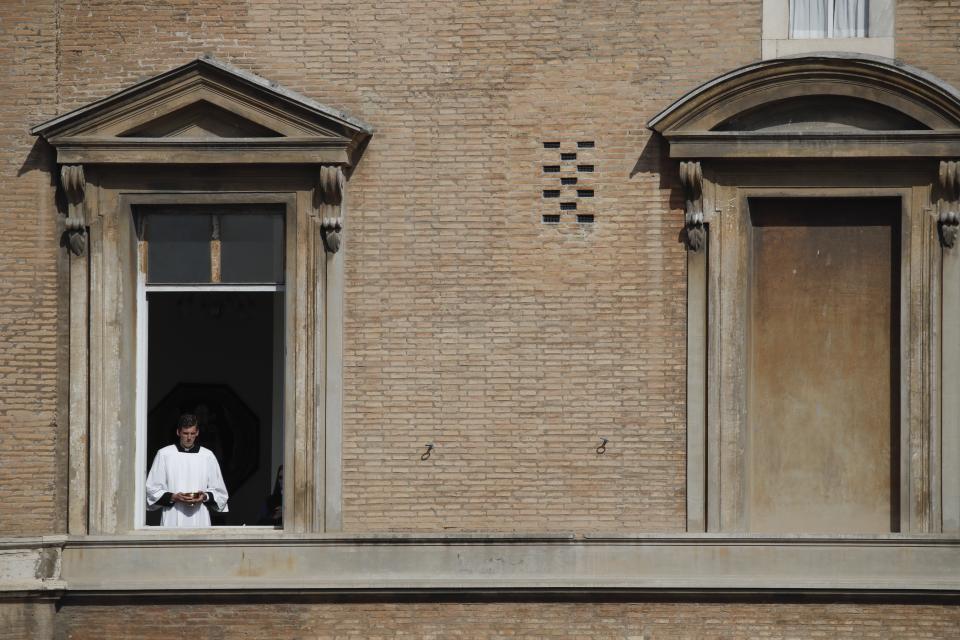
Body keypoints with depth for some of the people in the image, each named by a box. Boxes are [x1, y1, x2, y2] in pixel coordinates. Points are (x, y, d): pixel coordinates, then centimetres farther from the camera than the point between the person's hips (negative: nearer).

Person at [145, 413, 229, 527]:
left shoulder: (208, 456, 11)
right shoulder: (164, 454, 7)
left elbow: (220, 493, 14)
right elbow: (152, 490, 6)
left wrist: (206, 497, -7)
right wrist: (173, 497, -11)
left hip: (200, 521, 1)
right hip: (173, 521, -1)